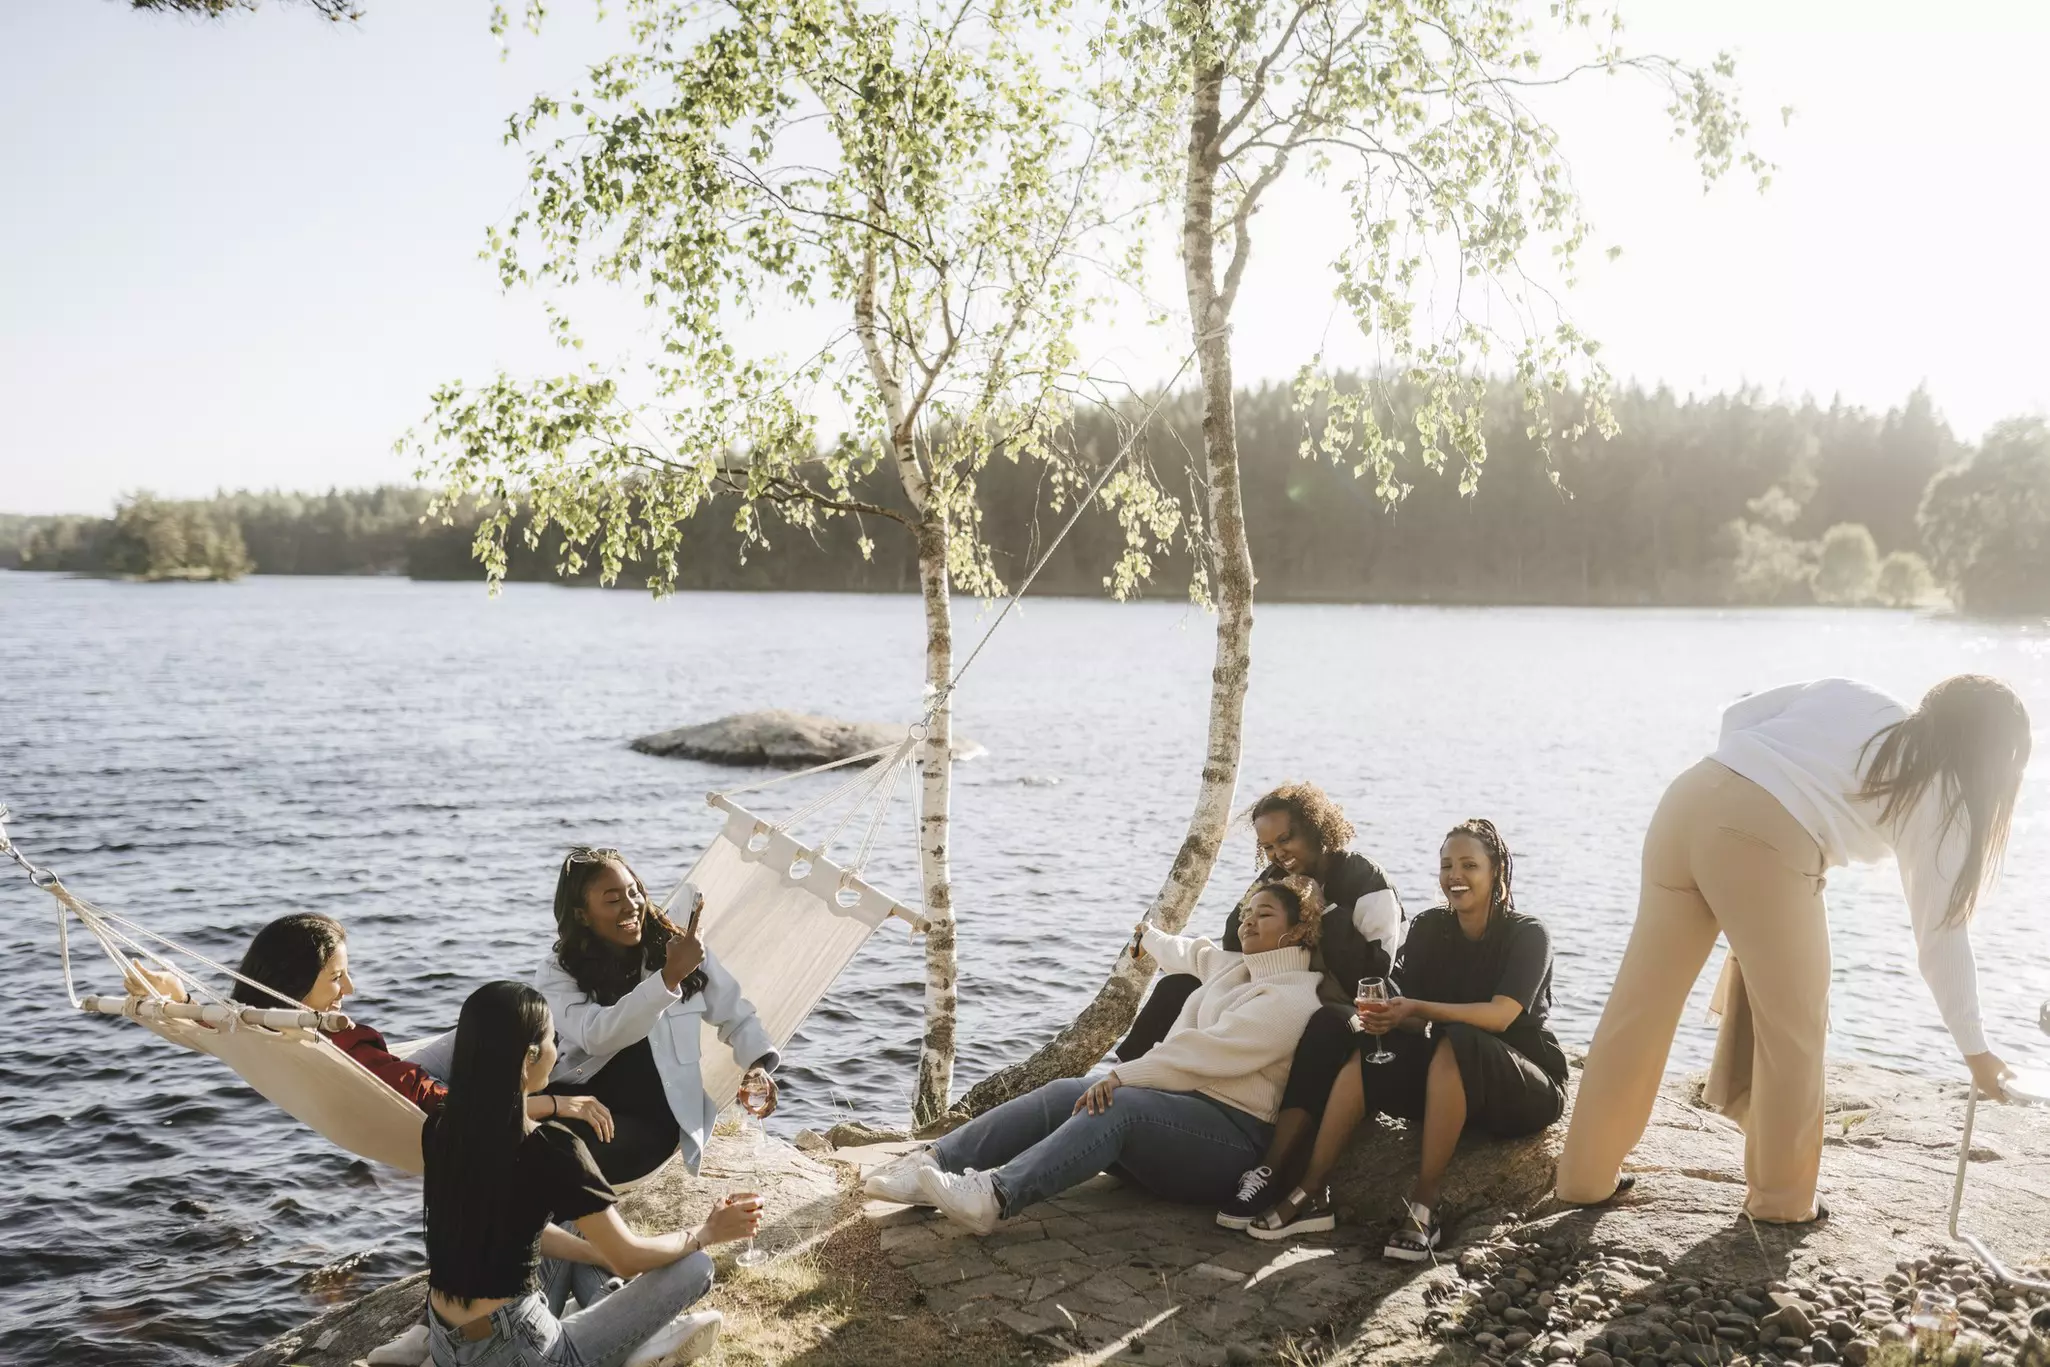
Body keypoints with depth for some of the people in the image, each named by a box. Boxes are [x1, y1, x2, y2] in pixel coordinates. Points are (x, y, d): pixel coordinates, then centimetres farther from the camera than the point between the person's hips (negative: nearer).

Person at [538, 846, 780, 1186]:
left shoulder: (676, 949, 1)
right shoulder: (558, 973, -4)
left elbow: (737, 1015, 11)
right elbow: (597, 1037, -22)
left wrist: (758, 1064, -10)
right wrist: (670, 977, -32)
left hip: (655, 1120, -1)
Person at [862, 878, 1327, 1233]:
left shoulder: (1293, 997, -10)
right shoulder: (1233, 968, 19)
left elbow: (1207, 1051, -20)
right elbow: (1191, 955, 44)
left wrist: (1126, 1076, -25)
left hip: (1233, 1135, -9)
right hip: (1177, 1107, 9)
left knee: (1119, 1104, -35)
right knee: (1063, 1094, -14)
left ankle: (994, 1196, -51)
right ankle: (931, 1164, -25)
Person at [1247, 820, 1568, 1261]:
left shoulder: (1527, 935, -10)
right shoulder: (1429, 928, 3)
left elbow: (1501, 1015, -25)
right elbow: (1412, 1017, -6)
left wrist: (1417, 1009, -37)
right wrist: (1385, 1017, -31)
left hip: (1530, 1088, -5)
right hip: (1453, 1084, 5)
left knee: (1455, 1044, -35)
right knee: (1370, 1051, -20)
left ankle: (1423, 1205, -33)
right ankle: (1311, 1195, -24)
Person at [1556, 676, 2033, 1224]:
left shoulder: (1847, 693, 25)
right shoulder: (1938, 795, 12)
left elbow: (1738, 716, 18)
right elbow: (1942, 932, 14)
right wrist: (1975, 1049, 22)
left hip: (1689, 797, 6)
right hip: (1766, 843, -6)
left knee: (1639, 1006, 13)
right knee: (1792, 1030, 16)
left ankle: (1586, 1175, 23)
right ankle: (1781, 1198, 28)